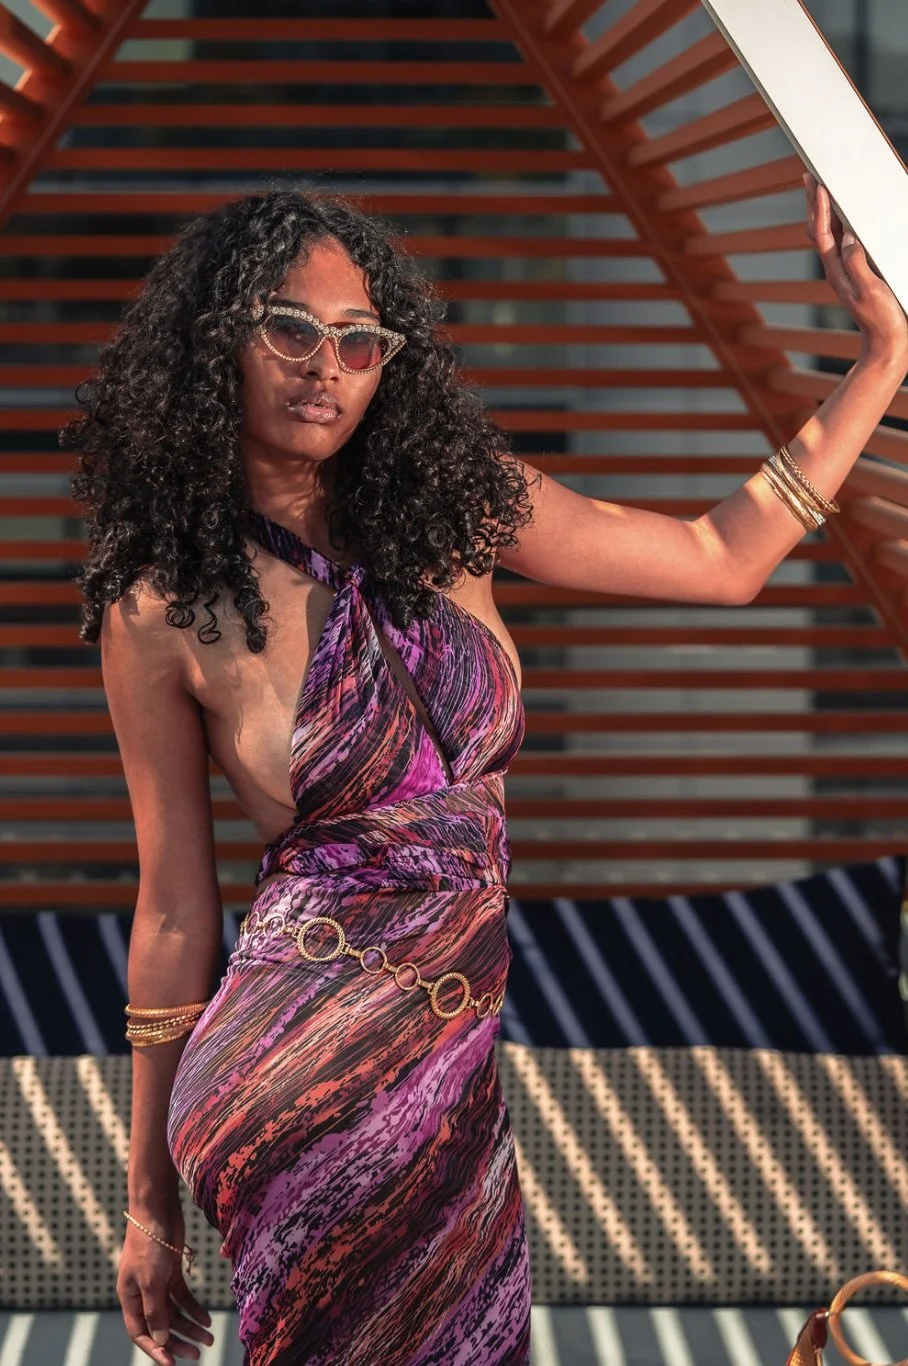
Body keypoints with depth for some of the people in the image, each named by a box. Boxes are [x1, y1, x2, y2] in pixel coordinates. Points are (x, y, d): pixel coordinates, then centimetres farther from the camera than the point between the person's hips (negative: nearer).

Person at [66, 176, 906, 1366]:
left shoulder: (450, 503, 4)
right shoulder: (161, 610, -7)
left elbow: (723, 561, 11)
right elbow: (175, 911, -1)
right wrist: (150, 1201, 3)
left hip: (457, 1044, 5)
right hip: (313, 1061, -4)